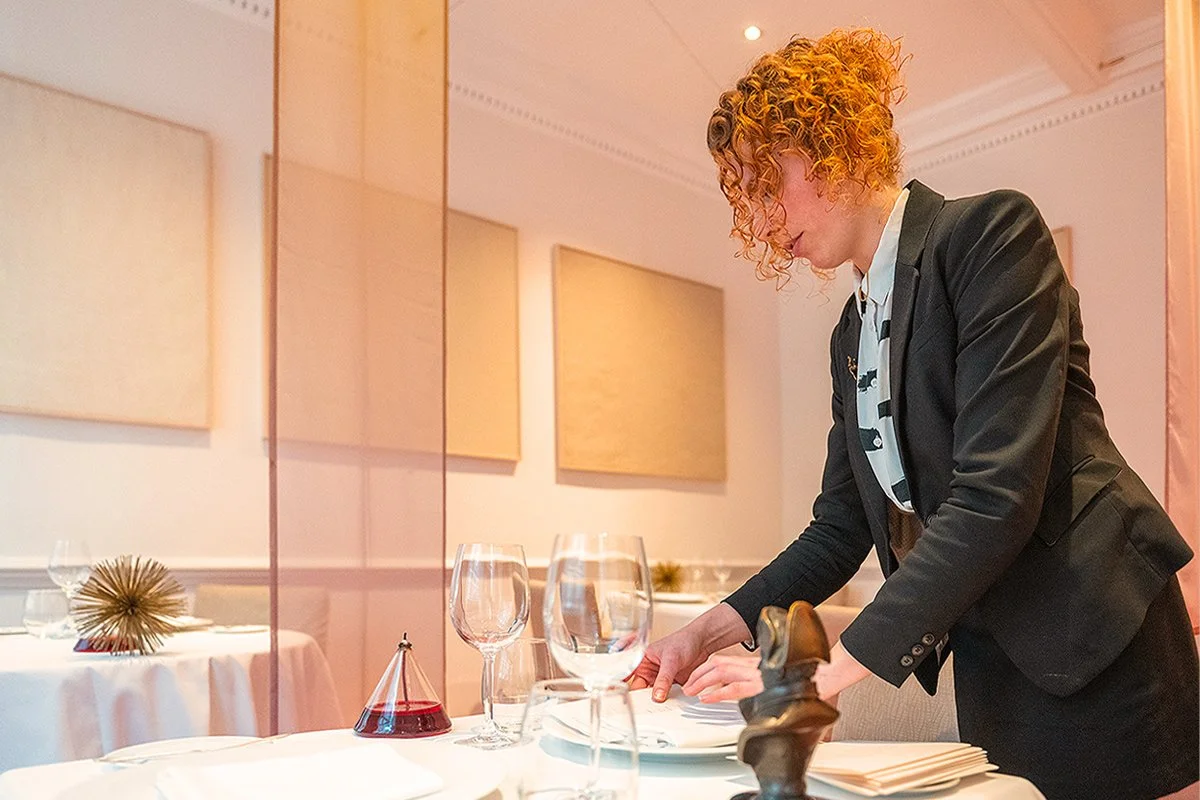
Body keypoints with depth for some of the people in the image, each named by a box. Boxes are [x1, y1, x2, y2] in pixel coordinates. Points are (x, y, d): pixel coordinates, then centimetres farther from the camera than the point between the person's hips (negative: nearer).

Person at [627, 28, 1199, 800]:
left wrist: (832, 665, -21)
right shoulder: (852, 333, 11)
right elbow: (842, 526, 11)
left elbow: (999, 492, -22)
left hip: (1091, 652, -6)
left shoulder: (990, 231, -12)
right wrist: (710, 633, 0)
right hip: (990, 667, 6)